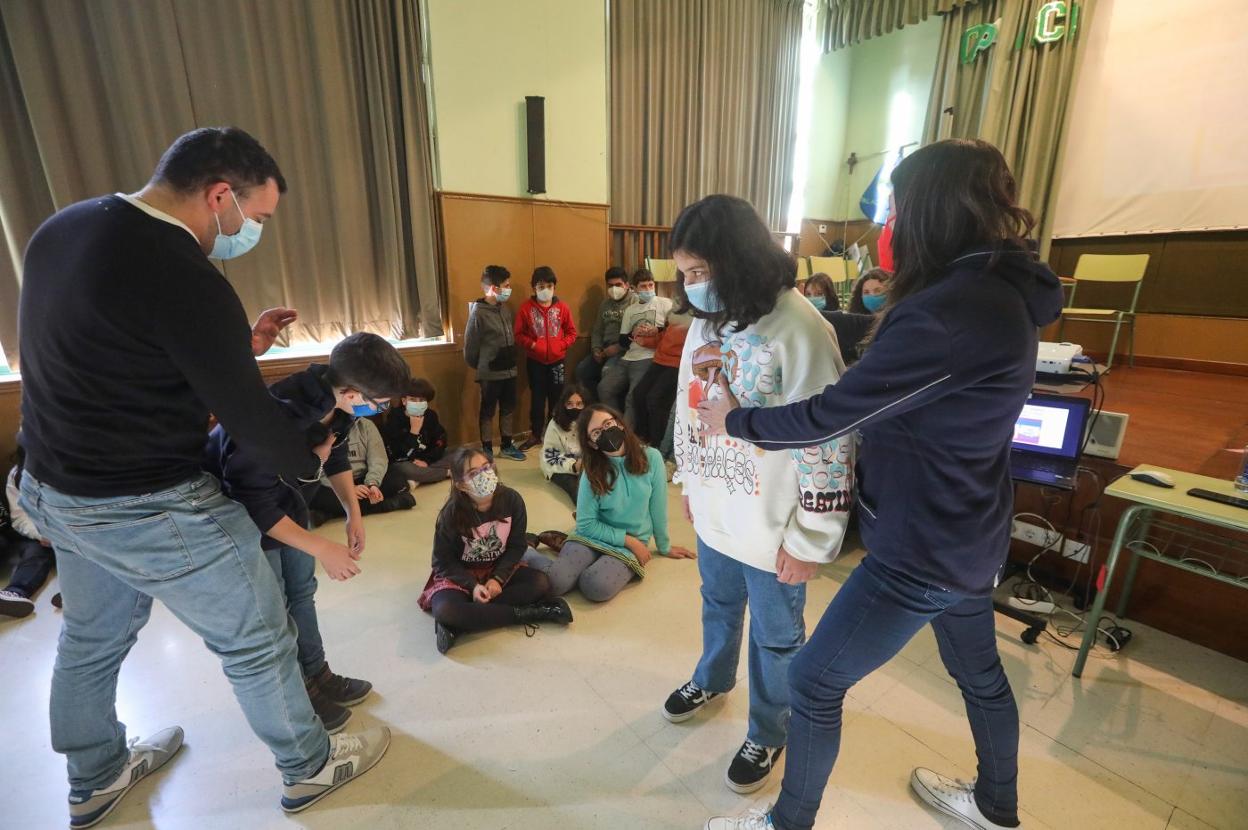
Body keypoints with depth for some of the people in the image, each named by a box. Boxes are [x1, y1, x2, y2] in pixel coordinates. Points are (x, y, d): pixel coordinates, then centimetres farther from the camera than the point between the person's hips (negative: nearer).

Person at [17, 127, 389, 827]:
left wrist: (238, 344, 7)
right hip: (149, 509, -9)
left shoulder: (63, 227, 2)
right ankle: (311, 769, 34)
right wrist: (311, 462, -4)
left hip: (53, 487, 9)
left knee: (91, 638, 28)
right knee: (257, 640, 11)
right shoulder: (184, 279, -27)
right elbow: (249, 413, -21)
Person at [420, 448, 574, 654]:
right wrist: (473, 585, -24)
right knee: (444, 611, -33)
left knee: (541, 583, -23)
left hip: (499, 569, 3)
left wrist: (498, 579, -19)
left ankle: (458, 625, -25)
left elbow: (517, 546, -6)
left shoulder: (511, 499, -17)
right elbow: (443, 562, -11)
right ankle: (523, 613, -21)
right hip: (460, 574, -3)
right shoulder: (451, 514, -21)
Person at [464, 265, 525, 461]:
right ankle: (487, 450, 19)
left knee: (508, 409, 15)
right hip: (490, 373, -7)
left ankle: (506, 446, 29)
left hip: (509, 370, 7)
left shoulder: (504, 308, 7)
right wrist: (479, 366, 3)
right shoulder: (478, 312, -15)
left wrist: (511, 361, 12)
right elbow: (470, 345, -10)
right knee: (488, 412, 6)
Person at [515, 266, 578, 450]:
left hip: (557, 360, 1)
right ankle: (535, 435, 19)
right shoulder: (526, 307, -5)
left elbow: (571, 332, 3)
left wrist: (562, 345, -12)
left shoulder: (562, 307, -2)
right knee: (537, 398, 7)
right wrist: (531, 344, -18)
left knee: (556, 398, 9)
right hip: (535, 361, -1)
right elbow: (519, 334, -3)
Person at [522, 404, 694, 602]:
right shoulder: (592, 472, -9)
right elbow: (587, 525, -6)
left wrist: (664, 547, 10)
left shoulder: (651, 458, -11)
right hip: (592, 537, 1)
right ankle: (527, 554, 7)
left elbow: (658, 508, -1)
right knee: (555, 583, -23)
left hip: (630, 547, 0)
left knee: (597, 587, -30)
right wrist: (630, 540, -11)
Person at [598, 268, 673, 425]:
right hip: (628, 359, 6)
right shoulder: (630, 310, 22)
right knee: (604, 388, -5)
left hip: (649, 358, -6)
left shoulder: (664, 303, 6)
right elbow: (622, 341, 18)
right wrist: (633, 334, -2)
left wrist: (656, 331, -14)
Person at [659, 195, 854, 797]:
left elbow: (829, 445, -20)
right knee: (718, 605, 29)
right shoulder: (706, 319, -1)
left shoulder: (798, 331, -24)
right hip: (714, 512, 6)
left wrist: (810, 539, -14)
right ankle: (711, 679, 58)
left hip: (771, 527, -6)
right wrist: (689, 483, 16)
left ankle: (769, 734, 44)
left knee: (775, 637, 18)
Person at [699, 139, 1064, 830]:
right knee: (978, 670, 29)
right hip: (968, 533, 10)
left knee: (813, 681, 7)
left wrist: (734, 421, -11)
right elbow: (887, 391, 9)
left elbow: (831, 414, -25)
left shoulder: (951, 311, -28)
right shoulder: (1002, 292, 3)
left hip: (922, 550, -10)